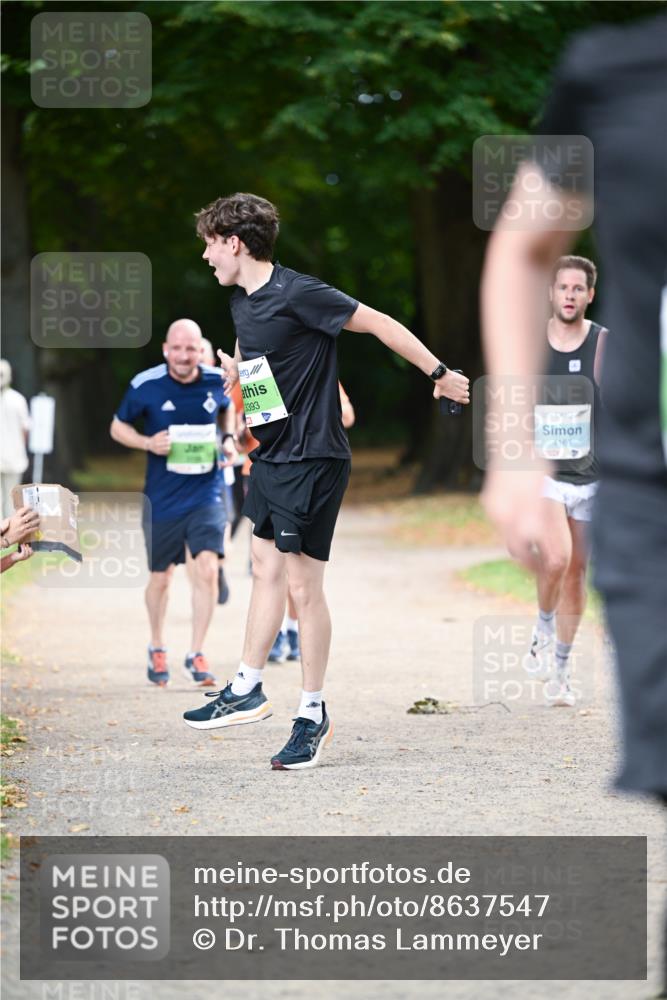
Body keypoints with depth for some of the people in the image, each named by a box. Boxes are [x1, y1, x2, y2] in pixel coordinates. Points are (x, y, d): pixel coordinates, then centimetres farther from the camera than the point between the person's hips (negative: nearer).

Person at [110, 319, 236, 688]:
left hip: (205, 495, 1)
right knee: (160, 578, 11)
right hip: (162, 500, -1)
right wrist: (148, 443, -16)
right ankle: (157, 649, 35)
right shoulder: (145, 385, -10)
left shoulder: (217, 381, -3)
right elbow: (118, 426, 3)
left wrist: (229, 439, 2)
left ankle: (196, 655, -6)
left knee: (207, 568, -16)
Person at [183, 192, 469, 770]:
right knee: (267, 570, 15)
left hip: (311, 457, -9)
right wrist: (232, 370, 8)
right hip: (270, 455, 9)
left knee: (302, 585, -5)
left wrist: (439, 374, -10)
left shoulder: (297, 294, -18)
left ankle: (313, 715, 3)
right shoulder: (242, 302, 10)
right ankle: (247, 691, 24)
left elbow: (378, 324, -14)